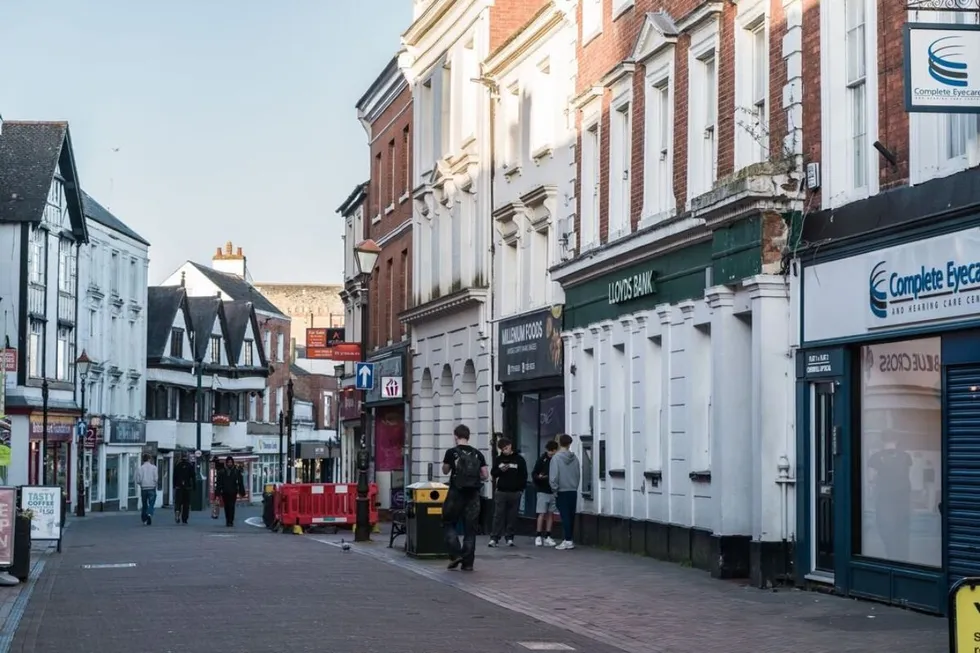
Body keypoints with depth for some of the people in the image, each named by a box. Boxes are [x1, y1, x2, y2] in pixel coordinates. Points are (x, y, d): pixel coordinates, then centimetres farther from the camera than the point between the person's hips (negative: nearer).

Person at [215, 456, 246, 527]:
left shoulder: (237, 471, 1)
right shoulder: (222, 471, 4)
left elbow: (240, 482, 3)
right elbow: (219, 483, 6)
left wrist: (242, 492, -1)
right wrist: (218, 492, 1)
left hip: (233, 492, -2)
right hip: (225, 492, 2)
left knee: (231, 507, -9)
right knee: (226, 507, 8)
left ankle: (231, 521, -9)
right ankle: (228, 521, 18)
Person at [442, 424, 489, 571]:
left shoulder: (452, 452, -5)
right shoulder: (477, 454, 4)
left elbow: (445, 471, 10)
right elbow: (485, 475, 4)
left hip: (456, 493, -3)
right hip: (473, 494, 3)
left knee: (448, 524, 12)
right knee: (470, 529, 7)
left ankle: (455, 554, -4)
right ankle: (468, 562, 5)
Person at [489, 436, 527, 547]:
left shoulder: (519, 459, 1)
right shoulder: (499, 459, 7)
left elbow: (524, 476, 2)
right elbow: (493, 474, 9)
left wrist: (521, 489, -4)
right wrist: (500, 470, -11)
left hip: (515, 492, -1)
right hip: (501, 492, 1)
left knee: (512, 516, 2)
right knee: (498, 515, -3)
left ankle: (509, 537, 10)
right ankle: (494, 538, -3)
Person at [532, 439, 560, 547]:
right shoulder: (542, 459, -3)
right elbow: (533, 474, 1)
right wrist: (539, 477, -20)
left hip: (554, 491, 2)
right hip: (543, 491, -2)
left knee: (550, 514, 6)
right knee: (542, 513, -2)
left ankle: (547, 537, 10)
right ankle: (538, 536, 2)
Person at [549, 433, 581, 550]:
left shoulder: (556, 458, -11)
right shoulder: (574, 458, 2)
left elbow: (553, 476, -14)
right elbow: (578, 475, 6)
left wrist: (555, 488, -4)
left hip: (562, 492, -4)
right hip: (573, 491, 4)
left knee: (565, 516, -3)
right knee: (571, 515, 11)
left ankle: (567, 540, -6)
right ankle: (570, 540, 15)